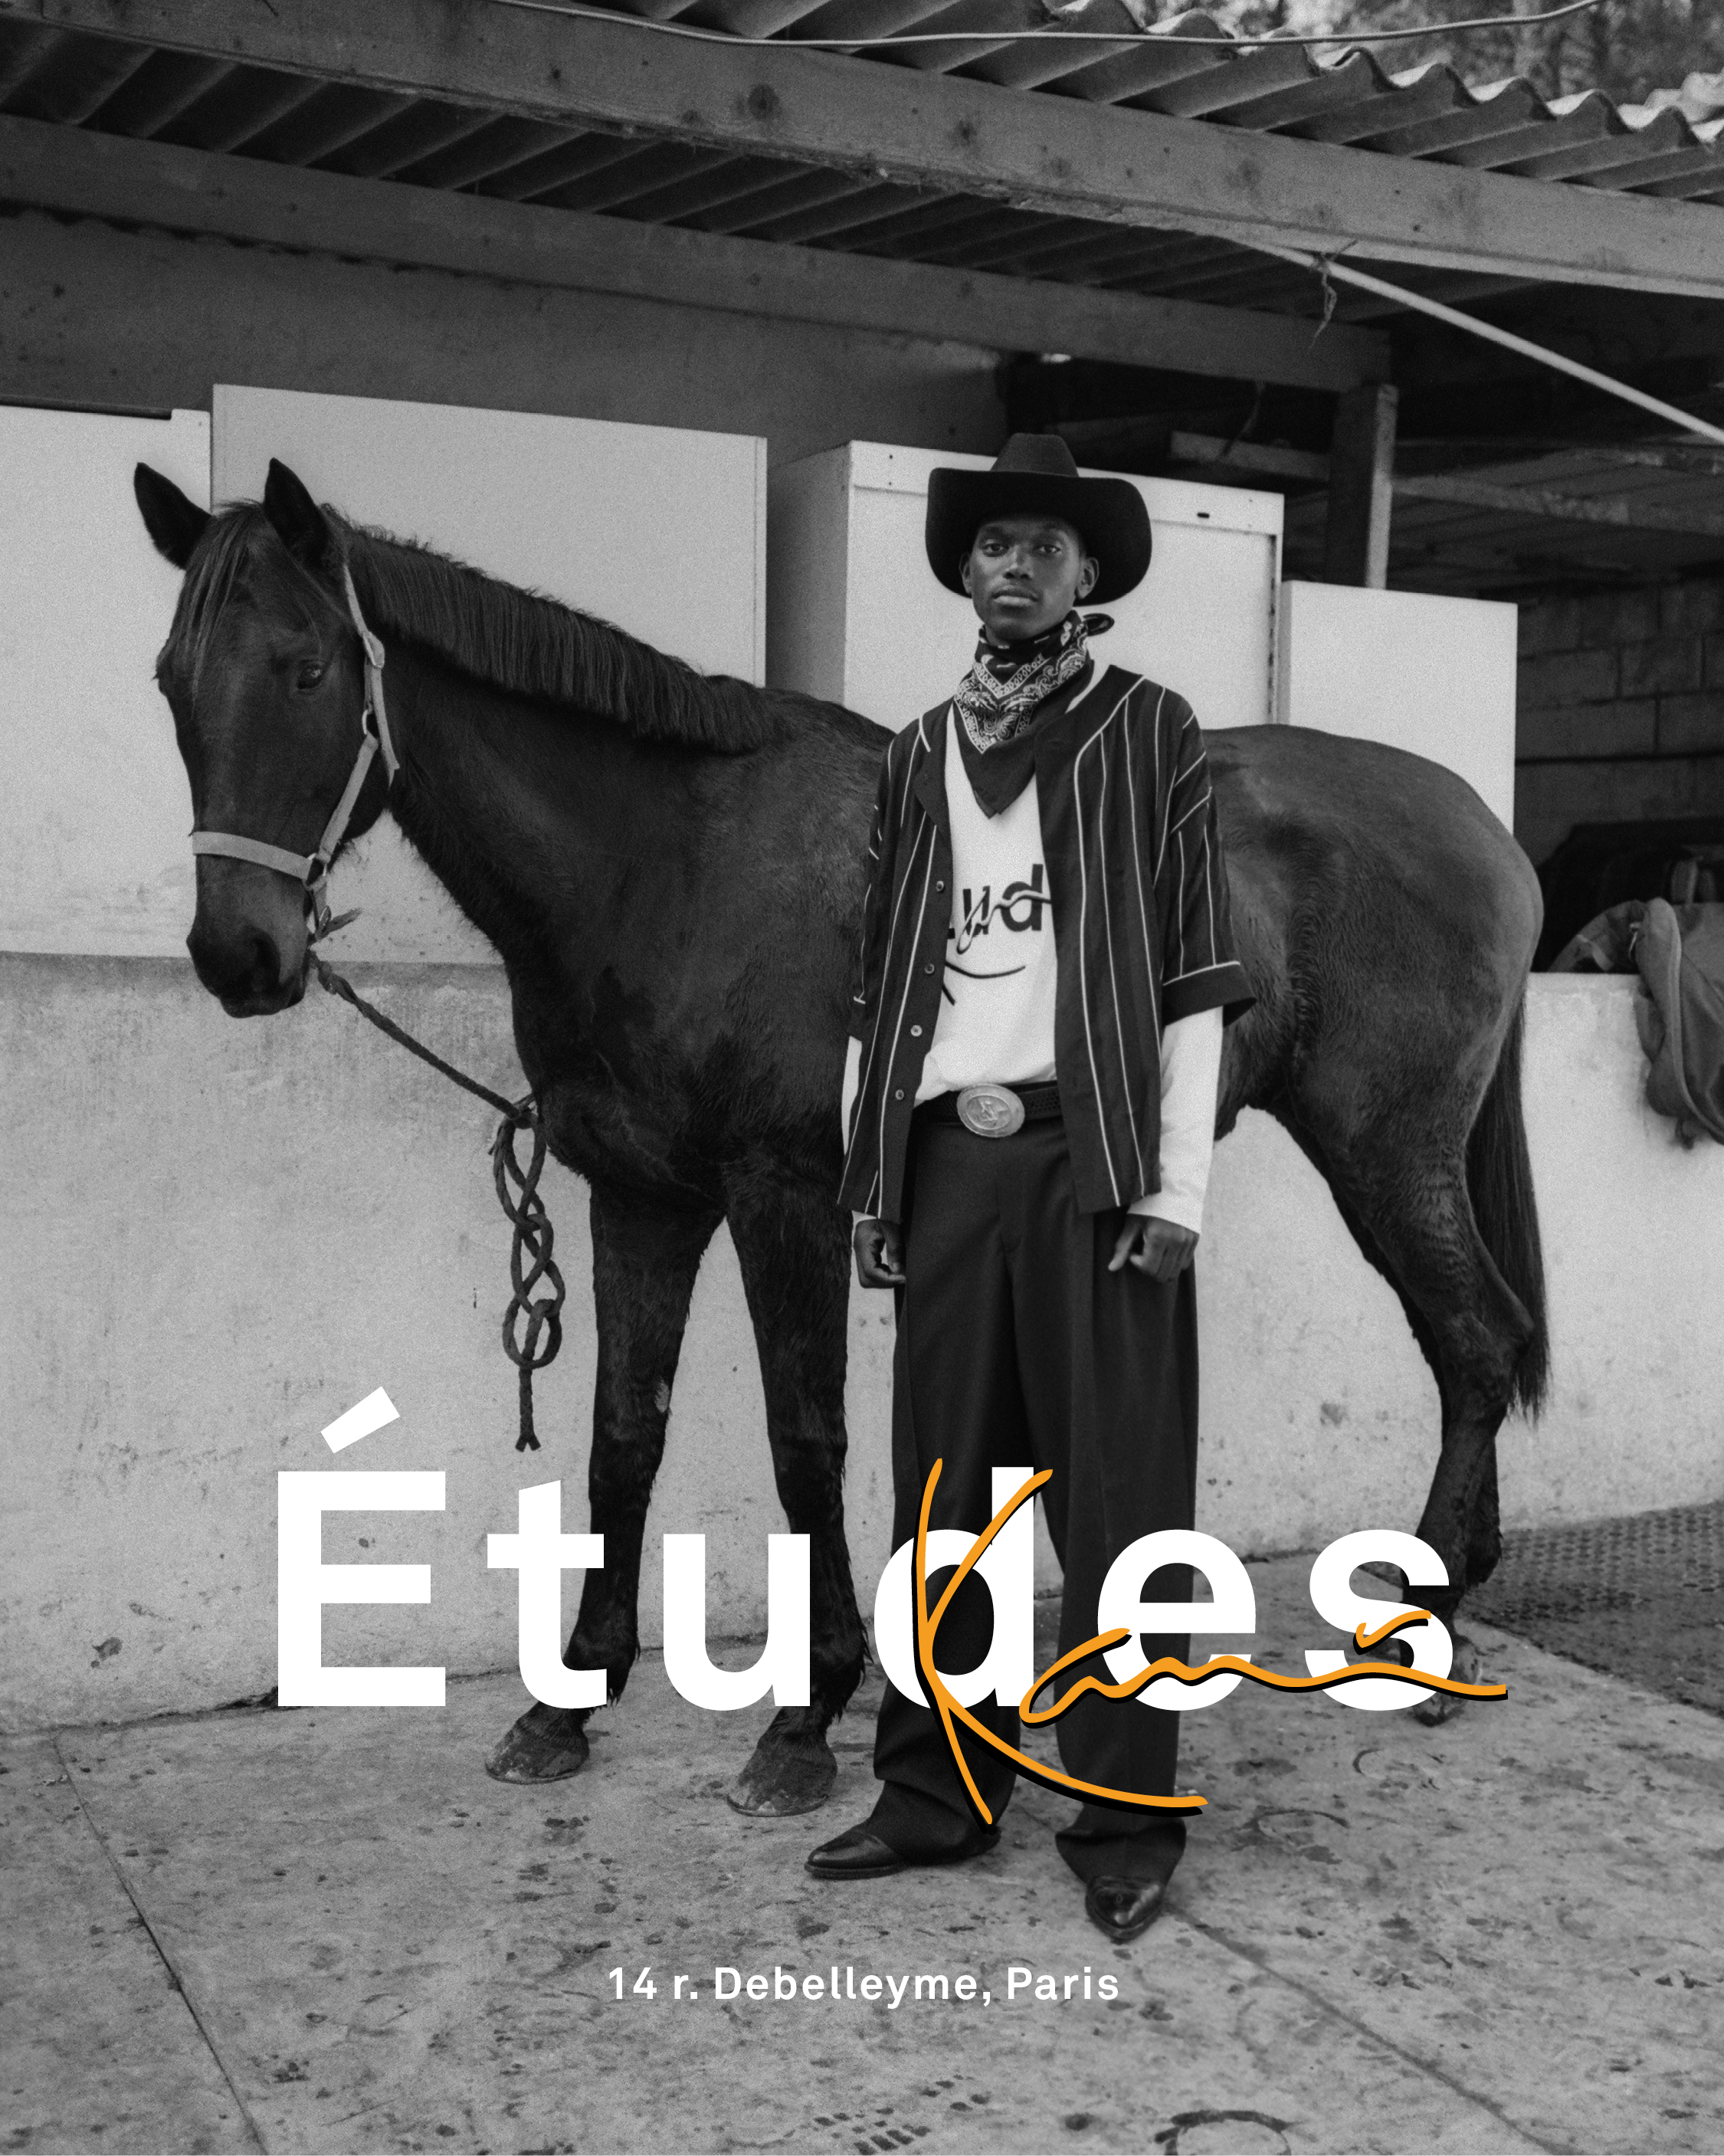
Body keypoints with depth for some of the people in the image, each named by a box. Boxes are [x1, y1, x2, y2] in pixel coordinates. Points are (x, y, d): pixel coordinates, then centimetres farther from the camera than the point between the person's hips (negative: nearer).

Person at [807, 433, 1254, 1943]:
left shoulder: (1150, 734, 3)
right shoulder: (919, 756, 14)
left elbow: (1195, 980, -2)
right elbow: (880, 989, 14)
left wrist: (1177, 1194, -9)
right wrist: (871, 1182, 8)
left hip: (1093, 1156, -4)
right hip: (945, 1157, 4)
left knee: (1118, 1498, 1)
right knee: (940, 1497, 9)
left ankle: (1126, 1822, 13)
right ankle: (937, 1794, 22)